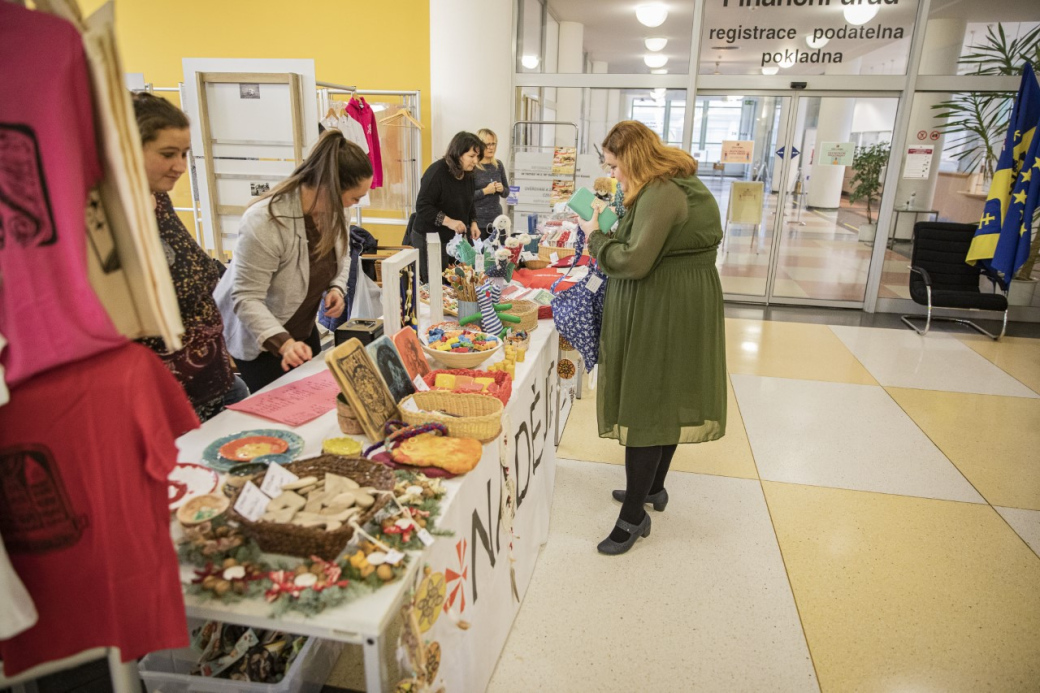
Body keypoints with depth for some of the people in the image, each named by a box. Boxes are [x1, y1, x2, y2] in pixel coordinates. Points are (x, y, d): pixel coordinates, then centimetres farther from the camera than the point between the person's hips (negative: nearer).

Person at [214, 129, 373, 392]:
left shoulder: (332, 210, -10)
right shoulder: (265, 221, -32)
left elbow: (341, 255, 10)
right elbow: (246, 299, -31)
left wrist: (337, 287, -10)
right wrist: (283, 343, -44)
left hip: (304, 330, 7)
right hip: (260, 339, -7)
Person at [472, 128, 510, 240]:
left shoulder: (498, 165, 9)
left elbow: (507, 192, 17)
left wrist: (501, 189, -5)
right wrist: (485, 191, -19)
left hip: (496, 220, 5)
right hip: (477, 221, -5)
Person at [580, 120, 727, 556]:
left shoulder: (660, 195, -19)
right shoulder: (680, 183, 15)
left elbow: (634, 261, -25)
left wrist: (595, 236, -10)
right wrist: (610, 232, 6)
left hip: (663, 316, -11)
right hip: (680, 310, 11)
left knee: (644, 409, -5)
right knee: (665, 401, 19)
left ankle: (634, 516, 6)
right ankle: (653, 488, 36)